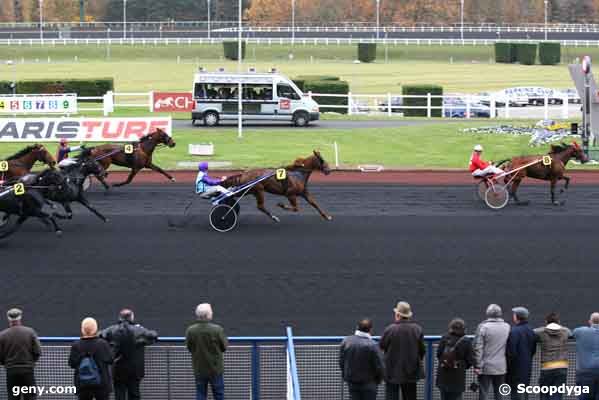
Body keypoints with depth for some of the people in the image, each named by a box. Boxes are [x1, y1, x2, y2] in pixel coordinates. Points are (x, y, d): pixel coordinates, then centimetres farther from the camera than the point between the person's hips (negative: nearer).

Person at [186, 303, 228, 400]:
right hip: (215, 368, -2)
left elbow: (189, 348, -1)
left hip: (199, 369, 2)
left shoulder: (190, 330, -13)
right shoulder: (217, 330, -20)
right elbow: (224, 347, -7)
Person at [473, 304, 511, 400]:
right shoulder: (507, 327, 3)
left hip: (486, 367, -3)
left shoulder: (483, 327, -9)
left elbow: (478, 348, -10)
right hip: (501, 367, 3)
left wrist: (477, 366, -6)